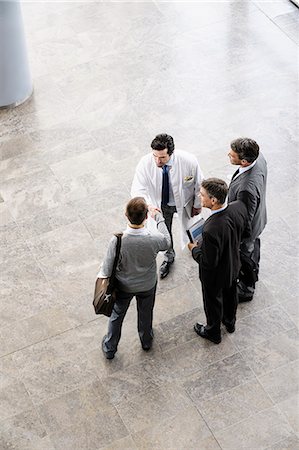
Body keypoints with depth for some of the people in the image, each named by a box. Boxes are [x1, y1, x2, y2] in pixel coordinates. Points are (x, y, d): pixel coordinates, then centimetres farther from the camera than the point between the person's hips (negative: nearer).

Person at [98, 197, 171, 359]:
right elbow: (166, 242, -7)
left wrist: (102, 277, 2)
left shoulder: (117, 240, -35)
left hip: (123, 286, -1)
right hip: (147, 285, 1)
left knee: (117, 315, 26)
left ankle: (109, 348, 46)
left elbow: (108, 266, -21)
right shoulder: (154, 239, -33)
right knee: (146, 313, 30)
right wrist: (159, 218, 2)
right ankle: (146, 341, 56)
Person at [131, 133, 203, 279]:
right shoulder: (145, 163, -33)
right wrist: (148, 205, -50)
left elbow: (199, 184, -17)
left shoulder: (188, 161, -35)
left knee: (189, 227, 29)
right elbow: (137, 190, -29)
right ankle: (169, 257, 57)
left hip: (184, 202, 0)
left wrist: (197, 205, -3)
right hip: (161, 205, 1)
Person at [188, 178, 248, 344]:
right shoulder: (239, 206, -24)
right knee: (230, 294, 32)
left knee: (213, 302, 23)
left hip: (215, 275, -6)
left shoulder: (211, 230, -44)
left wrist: (194, 249, -12)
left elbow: (208, 263, -31)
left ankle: (213, 333, 50)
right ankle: (230, 322, 59)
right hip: (234, 265, 6)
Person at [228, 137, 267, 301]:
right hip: (258, 218, 8)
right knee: (253, 245, 34)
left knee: (244, 257, 21)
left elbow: (244, 220, -32)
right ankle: (253, 273, 64)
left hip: (246, 228, -8)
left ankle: (246, 290, 49)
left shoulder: (246, 188, -48)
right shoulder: (258, 157, -23)